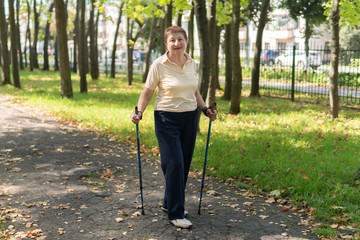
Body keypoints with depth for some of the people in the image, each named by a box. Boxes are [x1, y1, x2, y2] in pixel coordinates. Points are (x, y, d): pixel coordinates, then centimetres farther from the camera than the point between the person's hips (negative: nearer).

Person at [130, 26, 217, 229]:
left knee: (184, 164, 10)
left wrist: (205, 109, 7)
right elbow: (148, 92, -3)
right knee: (174, 164, -10)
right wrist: (139, 112, -16)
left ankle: (169, 203, 28)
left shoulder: (192, 64, 7)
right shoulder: (159, 65, -9)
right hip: (167, 119, -5)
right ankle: (176, 214, -1)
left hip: (190, 118, 6)